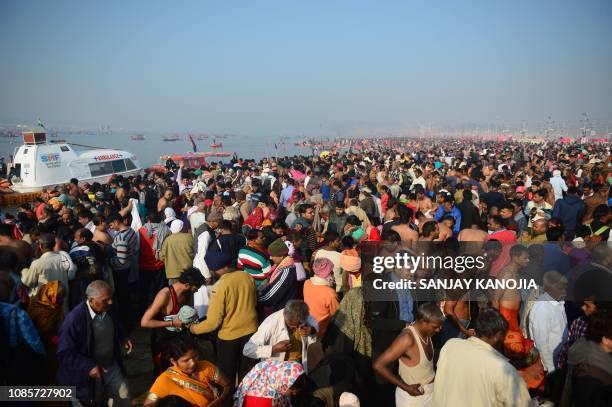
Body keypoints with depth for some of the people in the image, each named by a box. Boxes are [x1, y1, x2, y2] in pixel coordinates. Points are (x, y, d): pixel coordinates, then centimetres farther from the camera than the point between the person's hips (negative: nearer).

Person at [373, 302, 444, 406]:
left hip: (430, 391, 7)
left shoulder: (426, 332, -5)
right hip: (413, 395, -7)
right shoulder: (407, 338, -28)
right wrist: (406, 387, -23)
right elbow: (378, 365, -29)